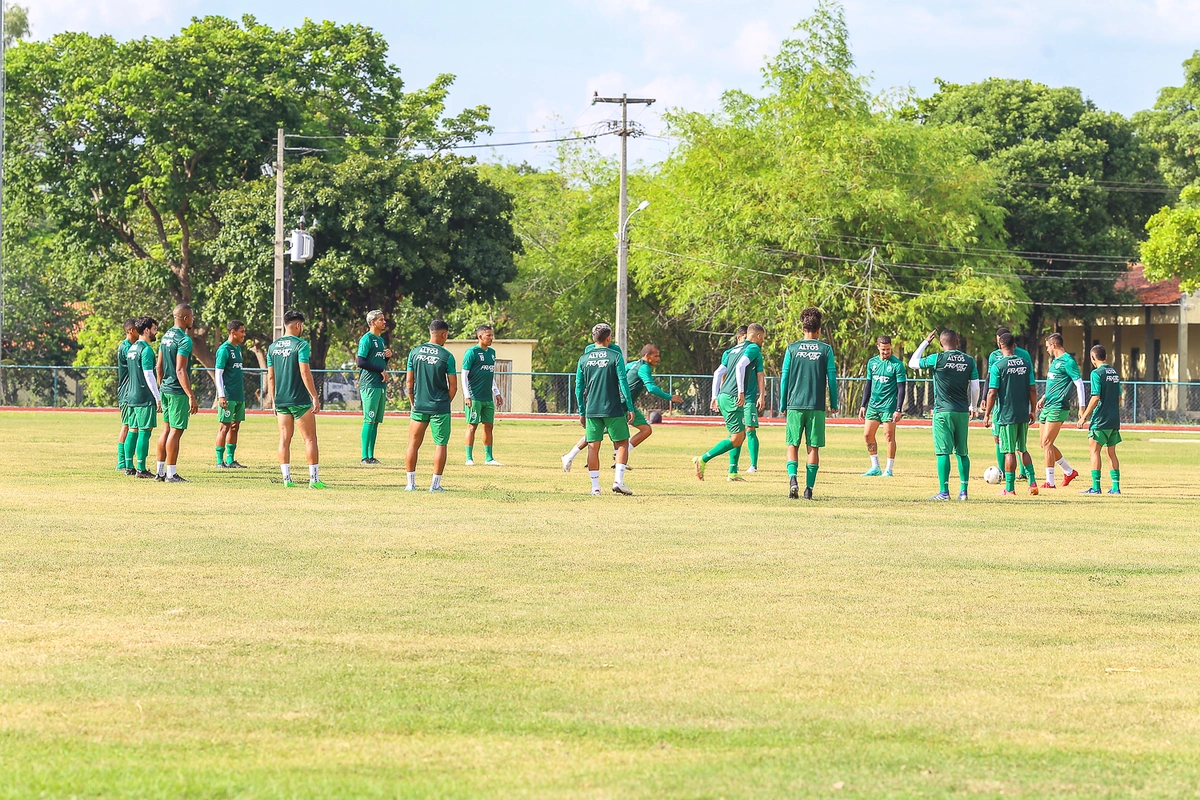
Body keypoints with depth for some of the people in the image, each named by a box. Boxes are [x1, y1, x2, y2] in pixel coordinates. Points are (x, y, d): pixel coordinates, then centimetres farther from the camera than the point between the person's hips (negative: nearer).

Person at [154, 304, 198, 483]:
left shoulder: (166, 337, 11)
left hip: (166, 388, 9)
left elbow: (159, 366, 17)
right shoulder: (184, 340, -16)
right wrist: (191, 396, -20)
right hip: (178, 392, -9)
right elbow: (180, 371, -21)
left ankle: (161, 471, 18)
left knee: (167, 429, 14)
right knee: (176, 431, -5)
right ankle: (171, 473, -4)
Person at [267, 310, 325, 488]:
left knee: (284, 439, 7)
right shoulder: (301, 345, -9)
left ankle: (287, 478, 3)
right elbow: (305, 373, -15)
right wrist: (315, 397, -11)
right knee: (310, 439, -1)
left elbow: (270, 376, 12)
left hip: (281, 401, 6)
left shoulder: (273, 347, 9)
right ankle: (314, 479, -4)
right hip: (300, 400, -6)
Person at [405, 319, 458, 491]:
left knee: (413, 444, 11)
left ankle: (411, 483, 9)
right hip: (440, 407, -3)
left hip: (419, 406, 3)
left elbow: (410, 382, 5)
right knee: (440, 445, 6)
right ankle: (435, 484, 3)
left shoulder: (415, 352, 2)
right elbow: (453, 386, -6)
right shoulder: (446, 356, -8)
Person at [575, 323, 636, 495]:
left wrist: (582, 412, 16)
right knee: (622, 444, 6)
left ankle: (595, 487, 5)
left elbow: (579, 387, 8)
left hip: (592, 410, 3)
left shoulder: (584, 358, 6)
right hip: (613, 409, -3)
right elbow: (623, 383, -8)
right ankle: (618, 481, -8)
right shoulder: (615, 356, -4)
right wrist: (630, 408, -4)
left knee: (593, 447, 7)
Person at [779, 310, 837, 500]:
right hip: (817, 406, 0)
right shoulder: (826, 349, 2)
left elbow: (784, 377, 3)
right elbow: (832, 378, 2)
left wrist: (783, 405, 11)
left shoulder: (792, 349, 2)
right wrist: (834, 404, 11)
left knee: (792, 445, 7)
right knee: (813, 447, 6)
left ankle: (792, 478, -16)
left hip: (795, 405, 0)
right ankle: (809, 488, 1)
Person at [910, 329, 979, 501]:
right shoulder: (969, 361, 3)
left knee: (943, 452, -5)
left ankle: (944, 491, -10)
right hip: (963, 412, 4)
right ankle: (963, 491, 11)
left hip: (943, 411, -4)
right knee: (962, 453, 11)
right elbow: (975, 387, 7)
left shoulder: (937, 359, -7)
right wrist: (972, 407, 22)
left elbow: (912, 363, 6)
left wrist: (925, 342, 14)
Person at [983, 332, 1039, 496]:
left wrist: (987, 414, -3)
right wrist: (1032, 411, 16)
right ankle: (1032, 482, 7)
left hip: (1006, 414, -4)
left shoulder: (998, 366, -9)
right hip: (1023, 414, 4)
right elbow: (1032, 390, 6)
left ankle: (1009, 488, 2)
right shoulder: (1025, 364, 4)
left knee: (1009, 452, -1)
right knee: (1022, 449, 17)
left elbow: (992, 392, -11)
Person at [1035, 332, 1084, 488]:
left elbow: (1079, 383, -14)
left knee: (1047, 443, -11)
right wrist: (1044, 398, 21)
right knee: (1045, 444, 12)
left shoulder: (1067, 361, -11)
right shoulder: (1055, 361, 18)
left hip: (1057, 408, -10)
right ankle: (1069, 472, 25)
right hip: (1047, 406, 10)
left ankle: (1050, 482, -7)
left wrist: (1082, 407, -19)